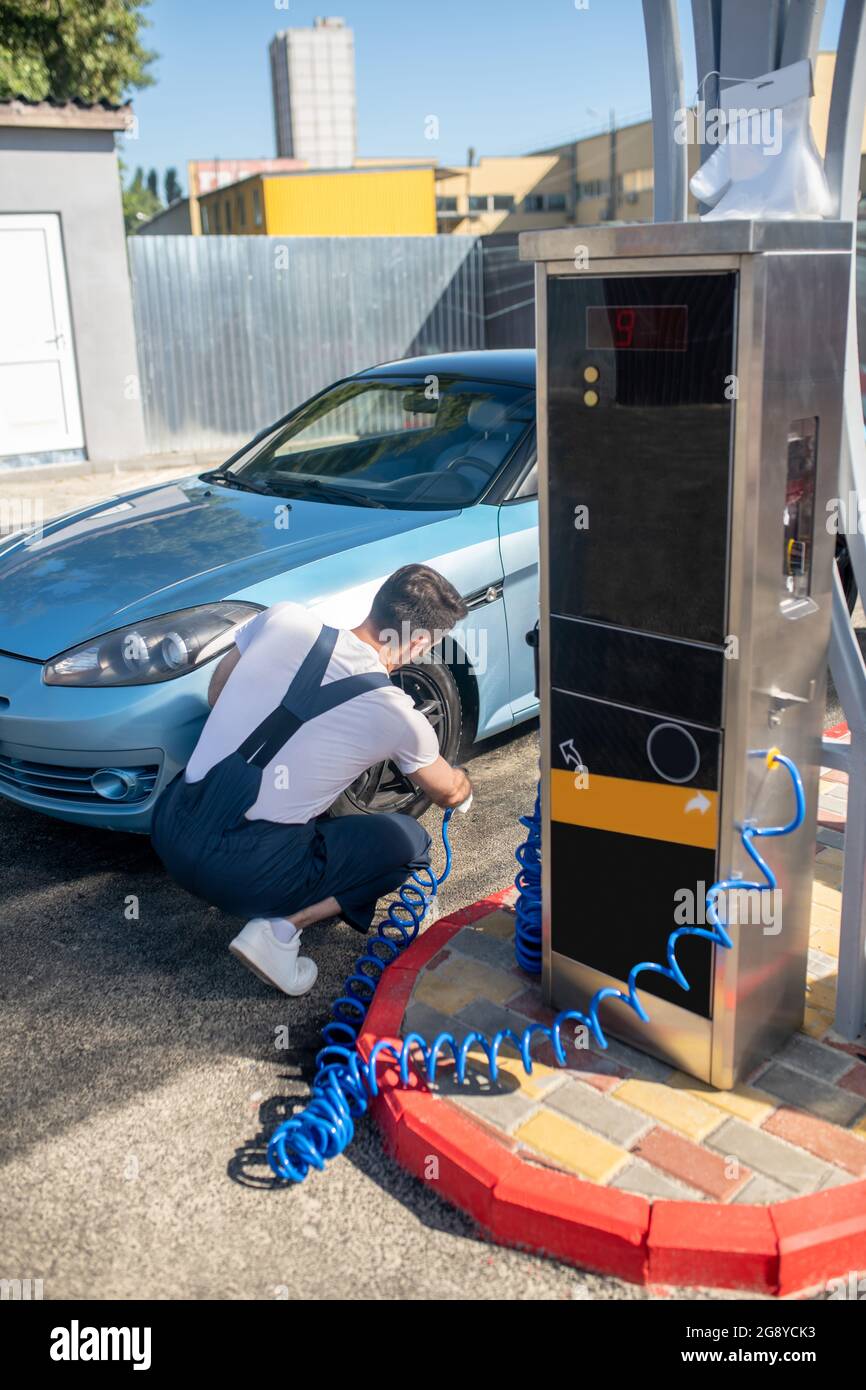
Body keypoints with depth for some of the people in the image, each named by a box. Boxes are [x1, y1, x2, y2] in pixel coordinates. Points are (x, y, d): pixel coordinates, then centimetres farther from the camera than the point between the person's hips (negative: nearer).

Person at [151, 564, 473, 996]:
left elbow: (215, 696, 16)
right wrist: (462, 780, 38)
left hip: (168, 826, 6)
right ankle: (282, 927, -3)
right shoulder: (397, 716, -7)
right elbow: (449, 794, 15)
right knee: (410, 840, 10)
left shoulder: (283, 619, -1)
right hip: (242, 871, -6)